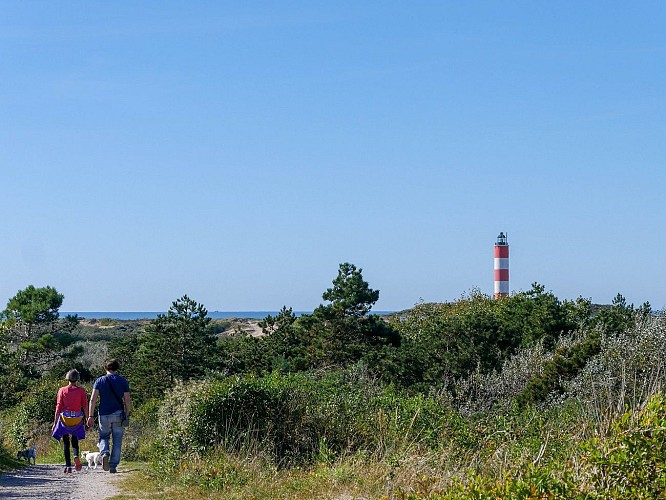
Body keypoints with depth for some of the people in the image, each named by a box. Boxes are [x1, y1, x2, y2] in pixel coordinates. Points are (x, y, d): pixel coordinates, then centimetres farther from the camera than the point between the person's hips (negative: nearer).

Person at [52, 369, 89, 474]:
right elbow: (85, 407, -3)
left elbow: (58, 407, -2)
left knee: (66, 442, 7)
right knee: (75, 439, 19)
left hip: (65, 418, -1)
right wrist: (87, 419, 4)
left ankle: (68, 466, 0)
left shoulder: (62, 390, 0)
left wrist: (55, 423, 1)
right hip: (77, 419, 1)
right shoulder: (81, 390, 0)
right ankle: (76, 456, -10)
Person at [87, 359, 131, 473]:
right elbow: (127, 401, 0)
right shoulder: (123, 381, 4)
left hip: (104, 415, 0)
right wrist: (127, 415, 11)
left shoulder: (99, 381, 3)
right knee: (117, 441, 7)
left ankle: (105, 453, -13)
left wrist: (90, 416, -6)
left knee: (104, 437, 16)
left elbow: (93, 399, -6)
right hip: (118, 414, 0)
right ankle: (113, 466, 5)